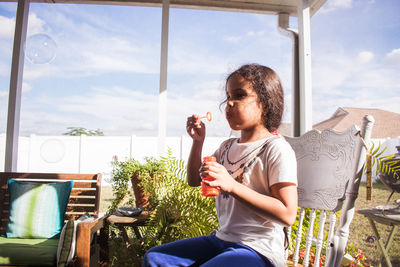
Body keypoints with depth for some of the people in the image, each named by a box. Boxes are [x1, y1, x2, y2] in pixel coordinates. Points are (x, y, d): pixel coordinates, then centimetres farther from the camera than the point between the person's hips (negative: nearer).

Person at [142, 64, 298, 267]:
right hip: (221, 239, 8)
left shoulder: (276, 149, -14)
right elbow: (194, 180, 18)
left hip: (257, 250, -7)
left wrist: (232, 185, -28)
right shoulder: (228, 146, 9)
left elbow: (287, 214, -21)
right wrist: (198, 141, 4)